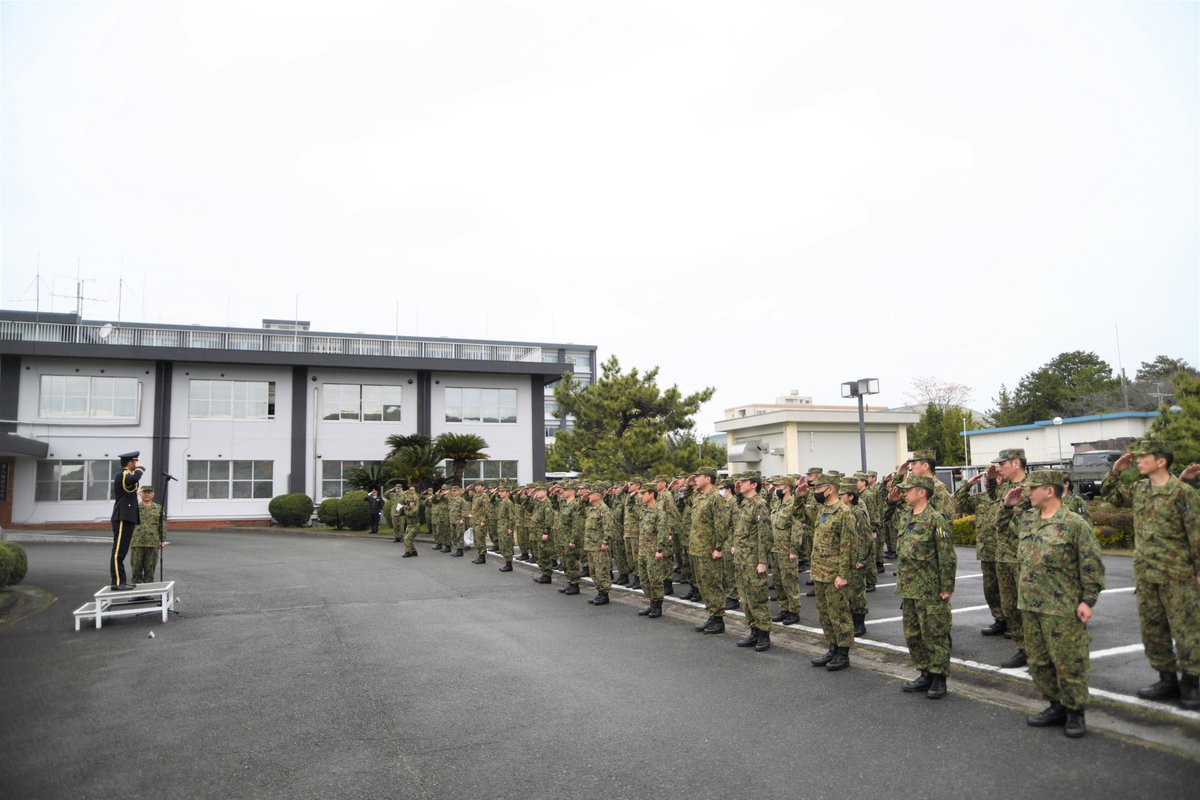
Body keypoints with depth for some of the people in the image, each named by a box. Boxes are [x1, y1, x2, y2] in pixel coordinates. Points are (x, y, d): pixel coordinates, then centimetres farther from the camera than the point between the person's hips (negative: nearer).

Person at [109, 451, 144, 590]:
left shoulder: (126, 475, 21)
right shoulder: (122, 475, -12)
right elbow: (134, 479, -35)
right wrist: (140, 468, -17)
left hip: (127, 518, 10)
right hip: (122, 518, -10)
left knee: (121, 552, 11)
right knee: (118, 551, -10)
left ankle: (121, 582, 14)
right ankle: (116, 583, -10)